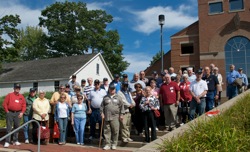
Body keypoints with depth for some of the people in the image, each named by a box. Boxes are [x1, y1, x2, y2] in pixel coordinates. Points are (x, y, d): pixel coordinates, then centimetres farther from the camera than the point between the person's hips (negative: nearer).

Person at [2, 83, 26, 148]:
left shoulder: (21, 96, 9)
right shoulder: (9, 95, 1)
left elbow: (24, 105, 11)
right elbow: (4, 103, -1)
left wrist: (22, 112, 1)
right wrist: (7, 111, -4)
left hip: (18, 113, 3)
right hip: (10, 113, -3)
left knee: (17, 127, 9)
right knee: (9, 127, -4)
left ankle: (15, 141, 19)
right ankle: (7, 142, -1)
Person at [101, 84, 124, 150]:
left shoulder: (118, 97, 9)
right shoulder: (105, 97, 13)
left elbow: (121, 106, 9)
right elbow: (102, 106, 12)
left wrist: (121, 114, 4)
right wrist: (102, 113, 2)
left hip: (115, 117, -1)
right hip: (106, 117, 2)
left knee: (115, 131, -3)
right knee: (107, 131, 4)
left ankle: (114, 144, 9)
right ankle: (107, 144, 12)